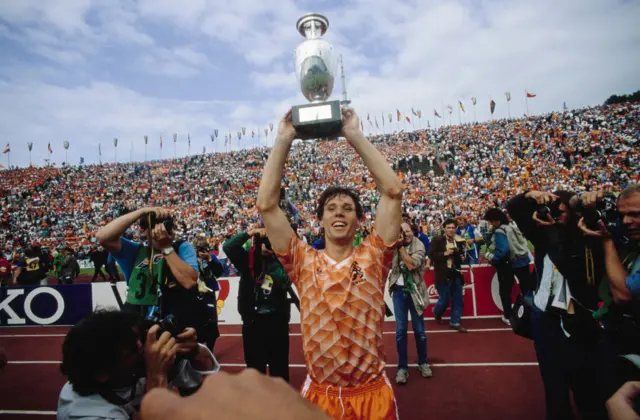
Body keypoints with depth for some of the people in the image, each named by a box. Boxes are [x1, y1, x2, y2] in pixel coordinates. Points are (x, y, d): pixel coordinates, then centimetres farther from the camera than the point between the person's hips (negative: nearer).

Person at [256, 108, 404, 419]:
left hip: (373, 393, 0)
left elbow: (393, 191, -13)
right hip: (318, 394, 1)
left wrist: (355, 136, -12)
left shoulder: (372, 258, -5)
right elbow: (266, 204, -12)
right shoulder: (304, 262, -4)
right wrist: (284, 140, -11)